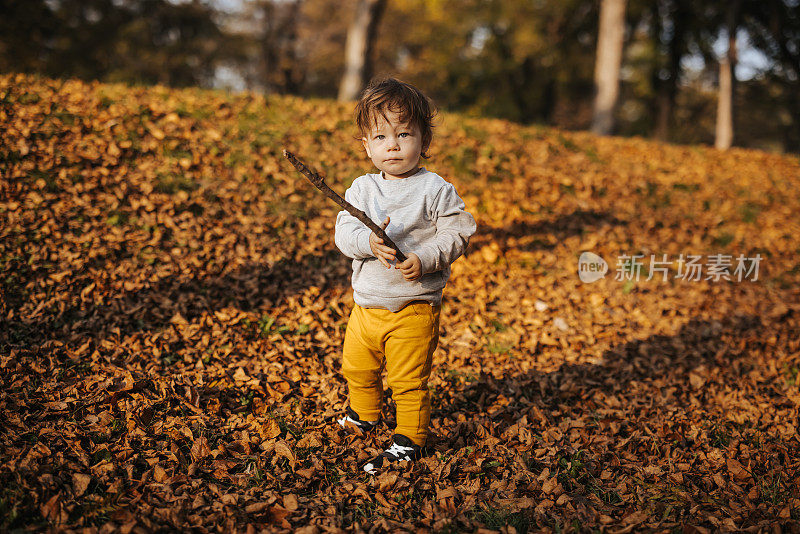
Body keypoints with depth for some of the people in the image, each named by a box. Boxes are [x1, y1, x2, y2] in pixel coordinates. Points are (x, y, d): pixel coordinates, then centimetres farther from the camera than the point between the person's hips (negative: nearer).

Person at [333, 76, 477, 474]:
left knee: (409, 380, 1)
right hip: (366, 303, 5)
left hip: (414, 309, -5)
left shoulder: (436, 191, -10)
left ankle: (410, 439, 21)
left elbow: (457, 234, -11)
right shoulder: (362, 189, 1)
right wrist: (369, 241, -29)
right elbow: (344, 232, -8)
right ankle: (364, 415, 50)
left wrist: (424, 259, -25)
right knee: (356, 367, 23)